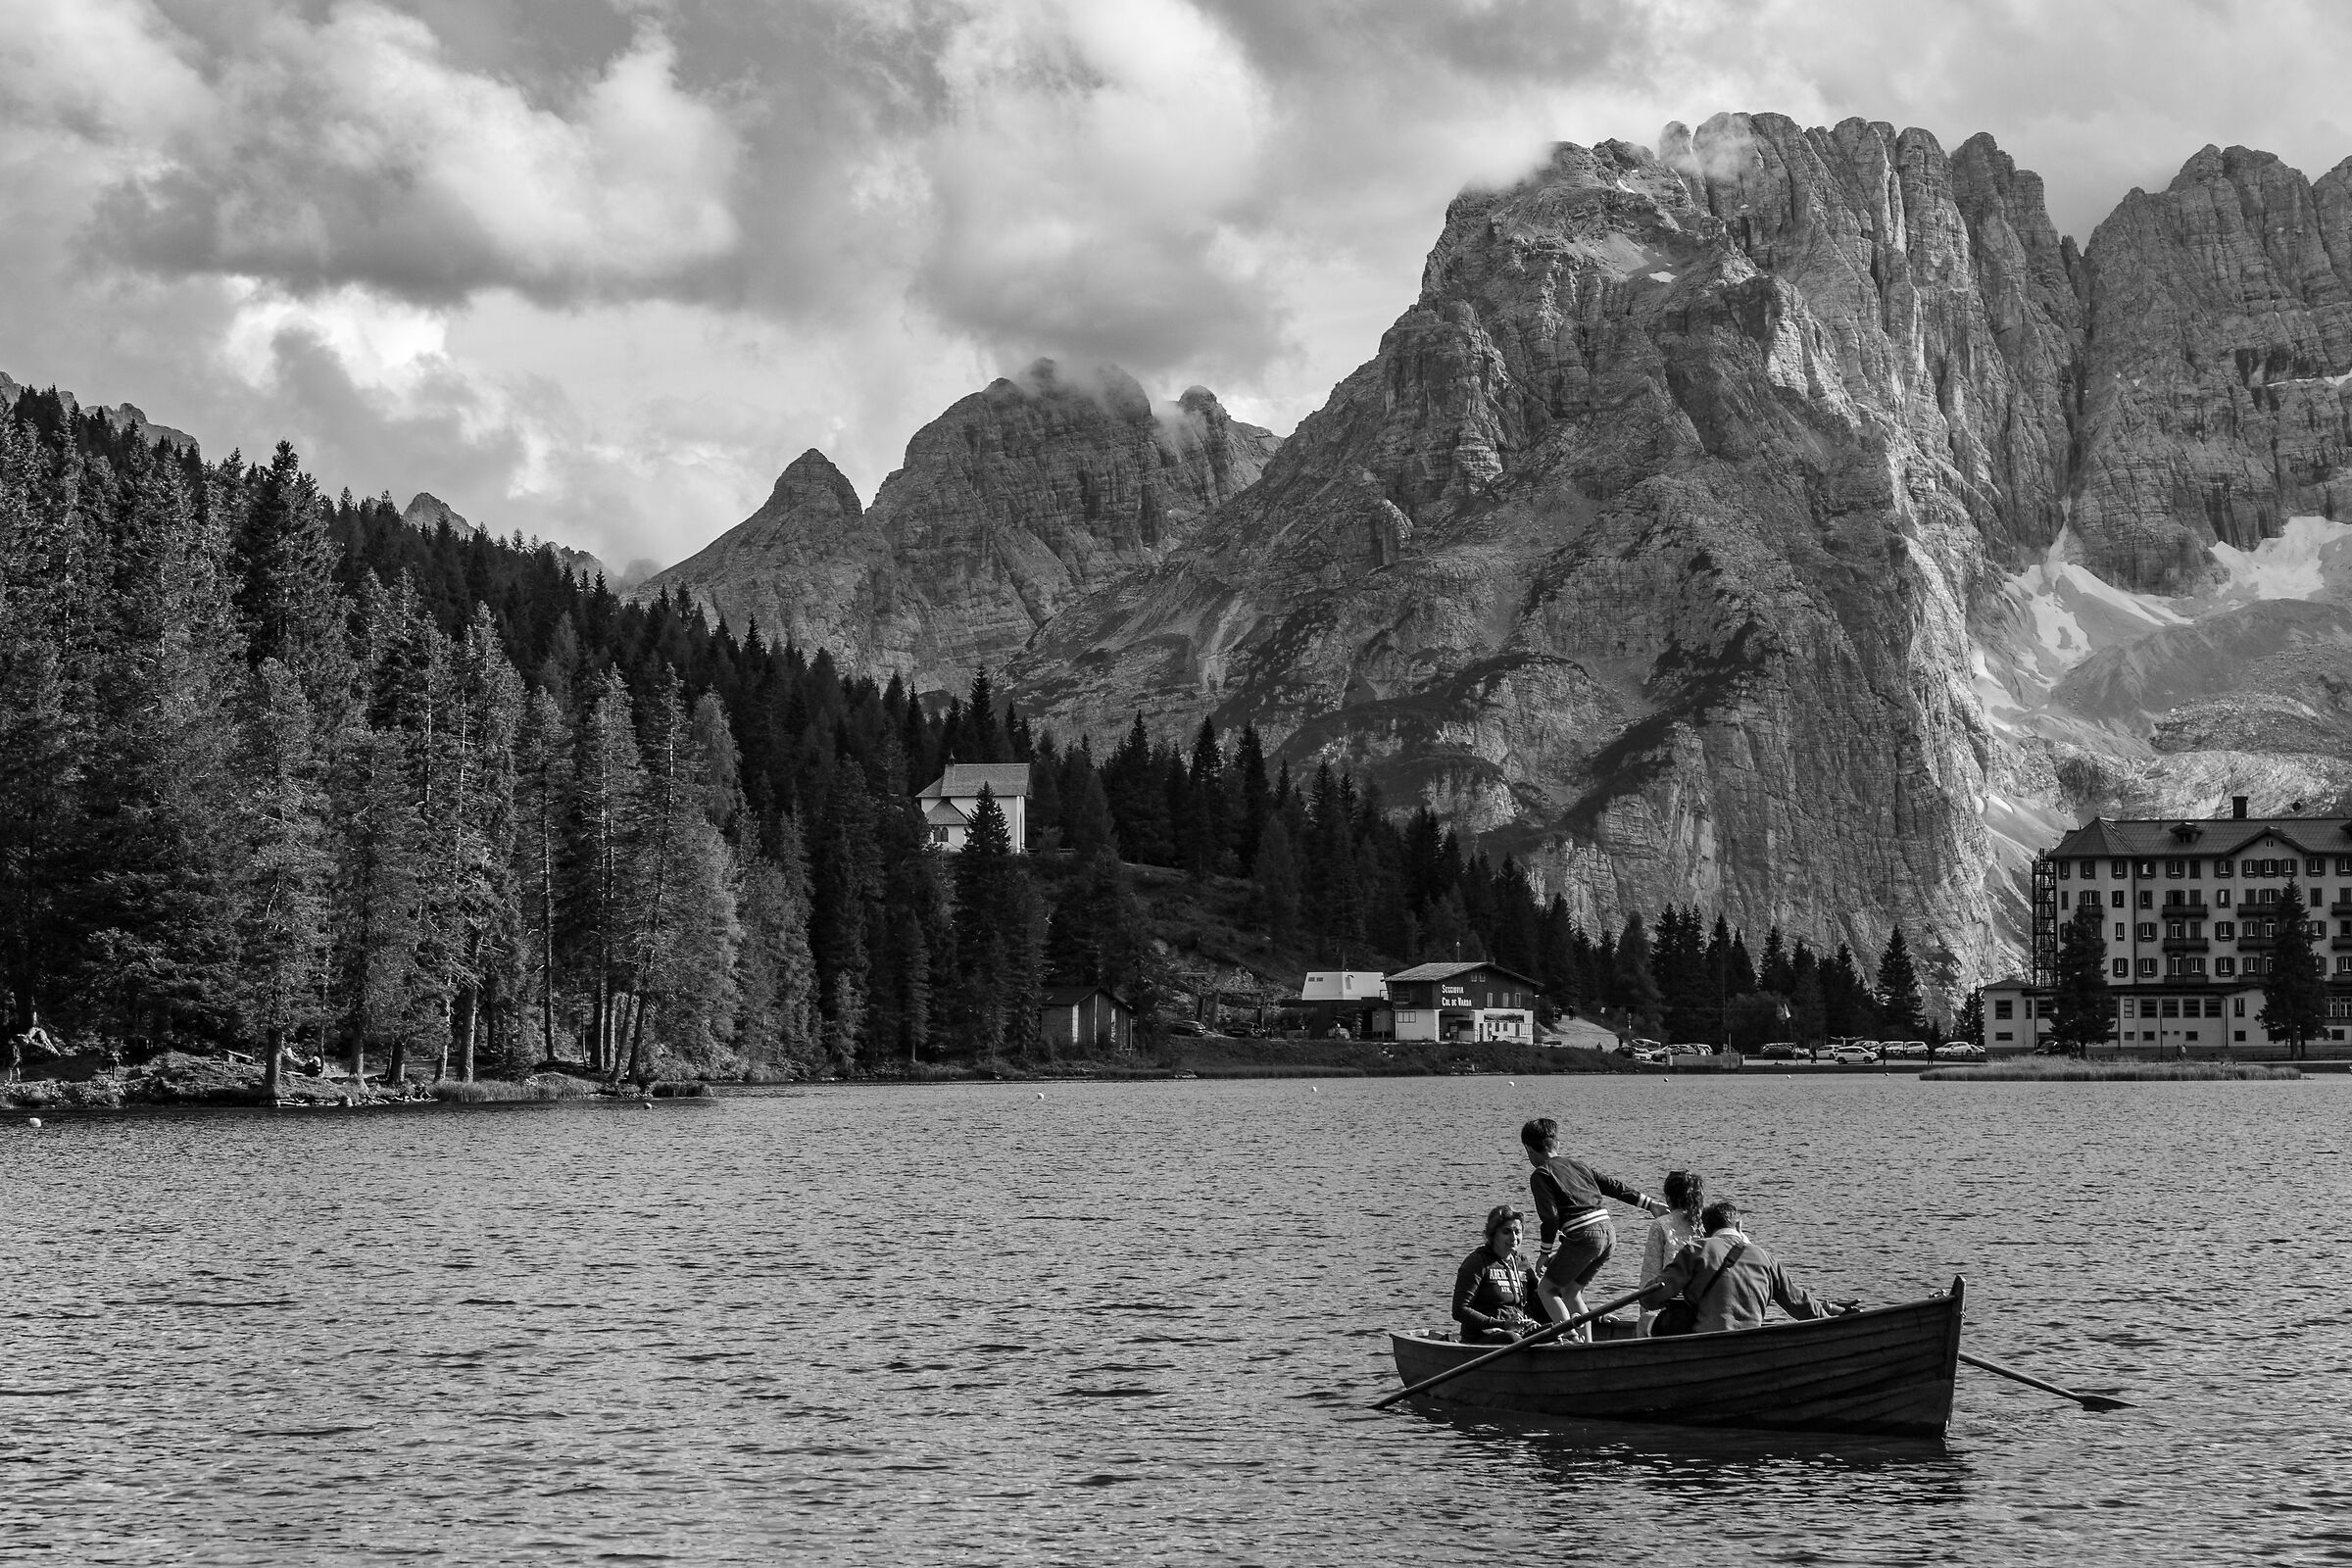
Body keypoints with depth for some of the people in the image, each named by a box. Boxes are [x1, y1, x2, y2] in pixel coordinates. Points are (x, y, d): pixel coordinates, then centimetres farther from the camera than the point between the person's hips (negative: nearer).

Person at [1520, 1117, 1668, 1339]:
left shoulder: (1540, 1175, 1)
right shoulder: (1578, 1165, 21)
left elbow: (1551, 1217, -8)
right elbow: (1614, 1186, 23)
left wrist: (1546, 1253, -1)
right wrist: (1650, 1203, 29)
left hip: (1584, 1236, -7)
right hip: (1609, 1233, 7)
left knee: (1546, 1289, 5)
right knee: (1571, 1292, 19)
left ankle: (1572, 1337, -11)